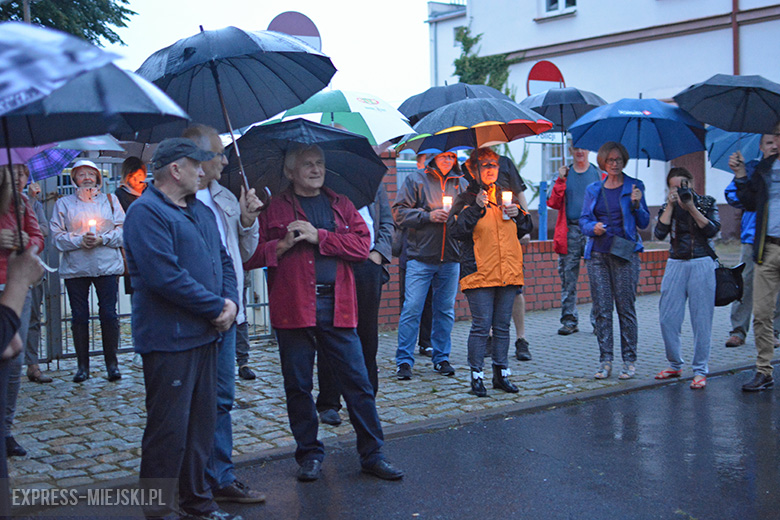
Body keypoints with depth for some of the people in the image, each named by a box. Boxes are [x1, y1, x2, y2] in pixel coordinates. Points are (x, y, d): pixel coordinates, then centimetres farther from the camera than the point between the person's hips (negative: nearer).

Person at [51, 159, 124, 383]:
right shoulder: (63, 203, 12)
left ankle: (112, 362, 7)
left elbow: (122, 229, 5)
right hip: (75, 268, 1)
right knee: (79, 316, 2)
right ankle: (82, 365, 10)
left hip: (107, 265, 0)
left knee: (109, 314, -4)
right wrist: (79, 240, -12)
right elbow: (57, 235, 4)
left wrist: (102, 239, -11)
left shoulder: (110, 200, 13)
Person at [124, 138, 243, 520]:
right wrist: (216, 307, -15)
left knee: (202, 424, 16)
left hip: (204, 335, 9)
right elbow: (166, 276, -22)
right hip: (169, 341, -9)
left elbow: (223, 259, 17)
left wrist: (231, 300, -2)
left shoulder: (201, 211, 16)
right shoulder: (146, 213, -13)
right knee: (169, 430, -2)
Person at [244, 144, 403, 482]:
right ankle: (309, 454, 22)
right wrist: (283, 244, -12)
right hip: (292, 308, -1)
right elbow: (250, 256, 2)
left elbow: (361, 245, 0)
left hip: (336, 307, 1)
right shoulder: (273, 209, 8)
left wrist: (318, 237, -8)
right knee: (298, 385, 7)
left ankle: (372, 454, 12)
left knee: (357, 381, 2)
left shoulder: (341, 206, 14)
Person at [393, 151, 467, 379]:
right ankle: (404, 360, 2)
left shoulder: (461, 184, 15)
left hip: (450, 259, 3)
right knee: (412, 309, -6)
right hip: (420, 257, -3)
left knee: (446, 310, 8)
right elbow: (400, 213, -2)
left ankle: (441, 358, 19)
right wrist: (428, 216, -12)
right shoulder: (415, 180, 5)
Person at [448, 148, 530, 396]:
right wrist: (476, 208, -18)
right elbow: (455, 230, -11)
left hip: (508, 272, 5)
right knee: (481, 326, -5)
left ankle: (501, 373, 20)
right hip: (479, 272, -5)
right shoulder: (466, 199, 2)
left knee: (502, 326, 10)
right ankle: (476, 376, 5)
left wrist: (518, 214, 2)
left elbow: (524, 229, 22)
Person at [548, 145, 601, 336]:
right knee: (568, 277, 2)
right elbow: (554, 203, 5)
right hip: (570, 231, 2)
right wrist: (560, 180, -4)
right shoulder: (565, 174, 14)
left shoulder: (599, 174, 9)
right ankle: (569, 320, 10)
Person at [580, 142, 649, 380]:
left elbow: (644, 223, 3)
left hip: (625, 255, -3)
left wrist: (636, 205, -14)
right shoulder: (593, 190, 12)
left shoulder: (634, 186, 4)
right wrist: (593, 227, -8)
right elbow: (583, 219, 13)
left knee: (626, 308, -2)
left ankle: (629, 360, 7)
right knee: (601, 309, 1)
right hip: (597, 255, 3)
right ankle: (605, 360, 8)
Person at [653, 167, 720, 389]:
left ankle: (700, 370, 5)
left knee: (701, 318, -3)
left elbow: (712, 229, -10)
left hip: (702, 264, -2)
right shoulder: (668, 207, 8)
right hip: (676, 264, 2)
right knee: (667, 317, 0)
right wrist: (671, 205, -9)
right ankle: (675, 365, 18)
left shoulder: (706, 203, 5)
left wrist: (691, 207, -14)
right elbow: (659, 233, -7)